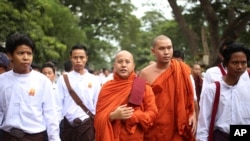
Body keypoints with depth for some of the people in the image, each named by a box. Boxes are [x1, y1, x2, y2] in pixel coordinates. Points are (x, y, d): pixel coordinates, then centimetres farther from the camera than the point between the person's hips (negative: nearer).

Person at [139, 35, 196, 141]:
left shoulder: (182, 70, 1)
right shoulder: (145, 74, -3)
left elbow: (190, 95, 9)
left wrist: (192, 115, -1)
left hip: (178, 127, 1)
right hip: (154, 129, -1)